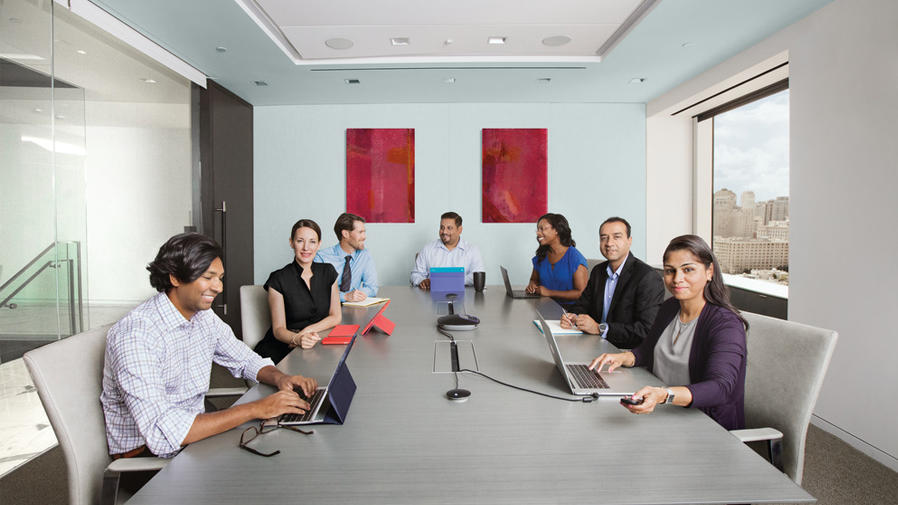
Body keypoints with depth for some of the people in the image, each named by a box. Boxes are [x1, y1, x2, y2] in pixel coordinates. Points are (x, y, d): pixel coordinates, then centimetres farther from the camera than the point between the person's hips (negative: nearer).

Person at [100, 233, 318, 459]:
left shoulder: (204, 317, 1)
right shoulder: (135, 336, -24)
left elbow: (246, 360, 13)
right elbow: (161, 434, -33)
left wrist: (280, 378, -9)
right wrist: (255, 409, -33)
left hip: (193, 430, 7)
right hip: (144, 450, -7)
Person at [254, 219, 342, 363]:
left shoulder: (328, 272, 8)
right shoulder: (278, 280, -5)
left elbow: (336, 317, 7)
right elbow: (278, 329, -6)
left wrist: (308, 331, -9)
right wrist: (297, 339, -29)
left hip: (320, 345, 4)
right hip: (284, 348, -4)